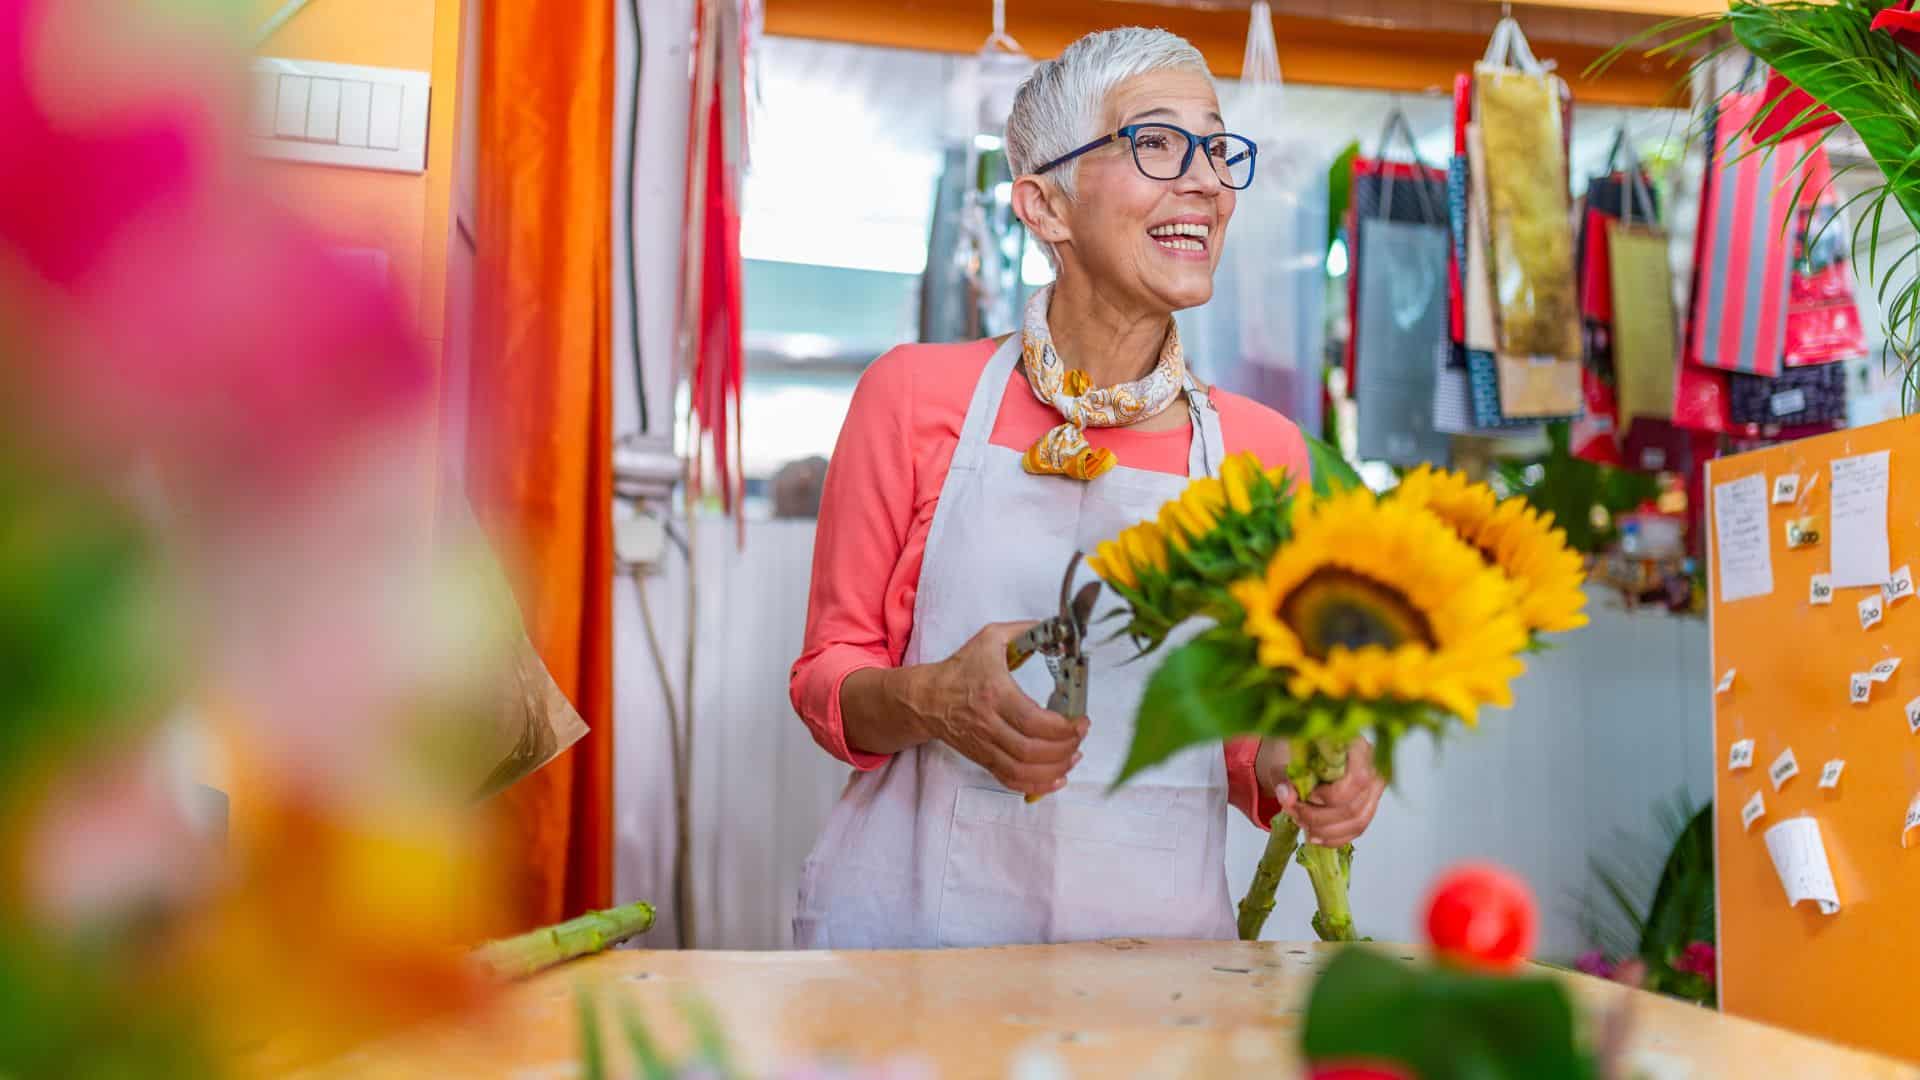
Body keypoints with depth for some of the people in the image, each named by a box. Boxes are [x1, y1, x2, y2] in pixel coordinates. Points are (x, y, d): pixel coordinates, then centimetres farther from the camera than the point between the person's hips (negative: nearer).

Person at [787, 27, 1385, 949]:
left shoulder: (1260, 451, 2)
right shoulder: (915, 395, -3)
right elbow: (828, 675, 1)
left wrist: (1289, 769, -9)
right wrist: (929, 701, -19)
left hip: (1157, 936, 2)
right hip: (914, 930, -2)